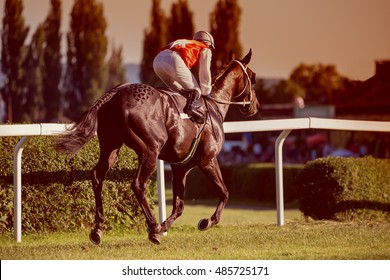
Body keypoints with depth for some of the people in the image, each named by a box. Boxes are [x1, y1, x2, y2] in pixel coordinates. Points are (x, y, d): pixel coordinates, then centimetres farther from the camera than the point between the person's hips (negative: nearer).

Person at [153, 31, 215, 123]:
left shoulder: (188, 43, 42)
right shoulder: (205, 50, 24)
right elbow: (204, 73, 19)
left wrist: (181, 89, 46)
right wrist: (205, 92, 28)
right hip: (174, 60, -7)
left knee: (178, 91, 24)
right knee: (195, 90, 1)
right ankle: (190, 106, -28)